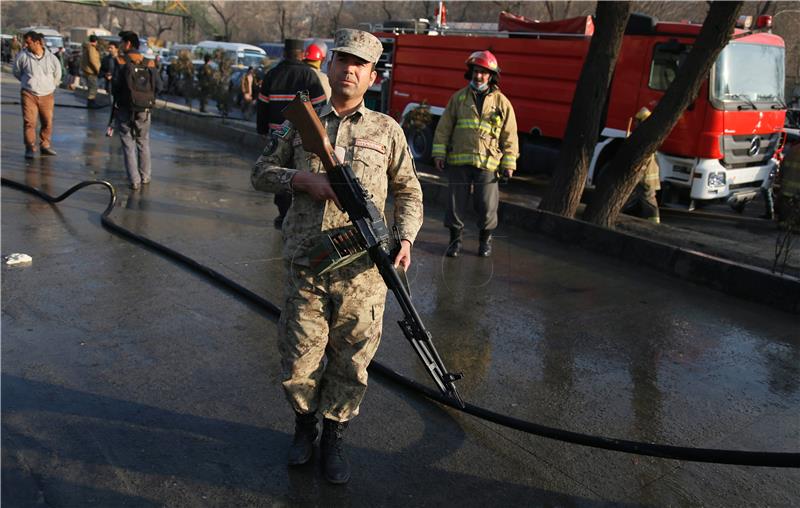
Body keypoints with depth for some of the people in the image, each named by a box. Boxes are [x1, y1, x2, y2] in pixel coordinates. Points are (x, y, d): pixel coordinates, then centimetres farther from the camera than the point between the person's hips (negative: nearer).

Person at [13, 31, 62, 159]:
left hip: (47, 96, 2)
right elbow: (17, 72, 11)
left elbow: (57, 76, 15)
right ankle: (30, 148, -2)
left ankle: (45, 145, 21)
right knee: (29, 122, -7)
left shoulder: (51, 58, -2)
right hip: (29, 95, -2)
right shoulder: (22, 56, -6)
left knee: (47, 122, 6)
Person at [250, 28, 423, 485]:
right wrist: (302, 178, -7)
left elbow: (409, 191, 12)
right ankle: (304, 423, 36)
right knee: (299, 359, 9)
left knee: (351, 361, 8)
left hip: (363, 269, 0)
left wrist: (405, 237, -5)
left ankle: (335, 438, 29)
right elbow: (261, 173, 12)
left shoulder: (386, 130, 7)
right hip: (305, 265, 1)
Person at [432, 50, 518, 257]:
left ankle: (486, 238, 23)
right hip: (458, 160, 1)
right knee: (456, 202, 6)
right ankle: (455, 238, 20)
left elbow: (509, 136, 5)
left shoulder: (501, 102, 4)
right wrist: (439, 154, 2)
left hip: (487, 162, -1)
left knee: (487, 204, 3)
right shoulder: (459, 98, 8)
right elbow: (444, 128, 9)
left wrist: (509, 164, 1)